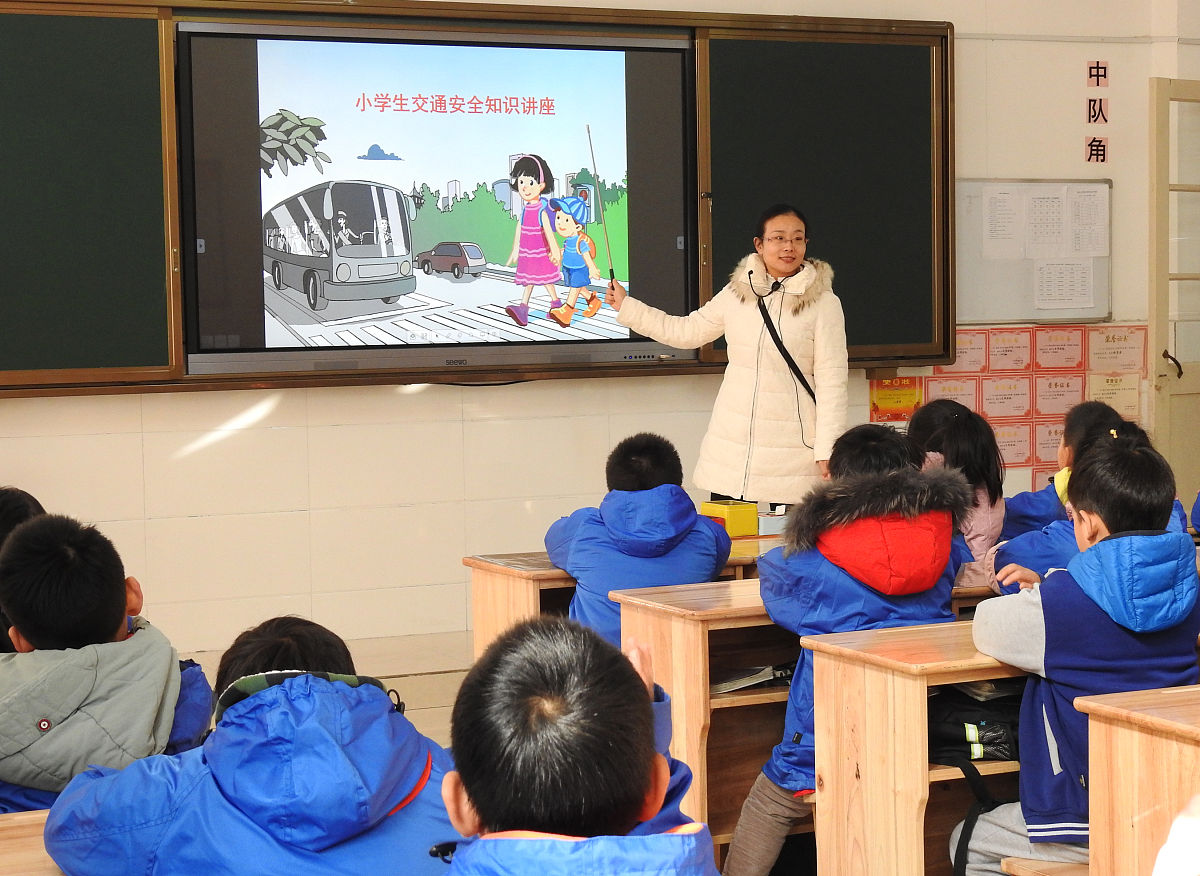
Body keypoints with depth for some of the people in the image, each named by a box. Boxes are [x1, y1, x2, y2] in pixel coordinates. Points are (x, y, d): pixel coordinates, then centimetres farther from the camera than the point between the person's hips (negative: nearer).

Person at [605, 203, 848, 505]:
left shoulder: (824, 303, -3)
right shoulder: (737, 292, 9)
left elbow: (831, 380, -3)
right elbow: (686, 331, 22)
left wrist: (828, 450, -8)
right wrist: (626, 307, 24)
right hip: (732, 446, 4)